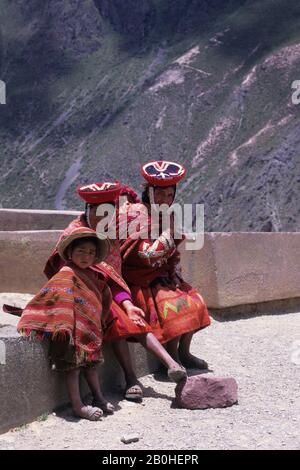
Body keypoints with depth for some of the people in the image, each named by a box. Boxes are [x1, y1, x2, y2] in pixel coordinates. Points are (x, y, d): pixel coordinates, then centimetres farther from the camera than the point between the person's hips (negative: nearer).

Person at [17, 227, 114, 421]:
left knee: (90, 361, 13)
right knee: (74, 362, -7)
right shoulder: (67, 274, -11)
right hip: (74, 331, -8)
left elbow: (104, 297, 23)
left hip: (89, 330, 8)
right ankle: (78, 405, -6)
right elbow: (49, 296, -17)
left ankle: (99, 398, 21)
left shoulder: (93, 276, 12)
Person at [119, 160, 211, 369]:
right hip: (139, 281, -8)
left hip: (162, 277, 8)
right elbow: (147, 256, -22)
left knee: (194, 300, -3)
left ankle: (184, 352, 7)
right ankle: (173, 360, -13)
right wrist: (169, 232, -19)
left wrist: (175, 276, 0)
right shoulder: (137, 214, -14)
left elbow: (174, 256, 17)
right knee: (174, 305, -24)